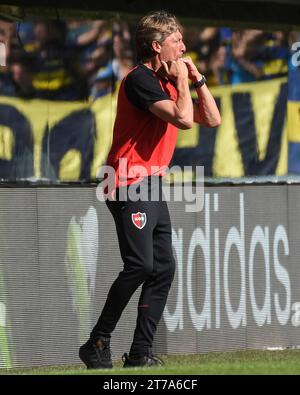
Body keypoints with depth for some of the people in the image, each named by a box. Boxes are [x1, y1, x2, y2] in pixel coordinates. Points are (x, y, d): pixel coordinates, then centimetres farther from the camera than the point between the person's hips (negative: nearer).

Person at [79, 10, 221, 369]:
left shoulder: (167, 82, 18)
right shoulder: (140, 78, -12)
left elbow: (211, 119, 20)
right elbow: (183, 118, -22)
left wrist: (197, 79, 13)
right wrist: (182, 81, -8)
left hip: (152, 185, 10)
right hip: (130, 184, -10)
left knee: (164, 268, 4)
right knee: (140, 265, -18)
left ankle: (140, 354, 6)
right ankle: (97, 344, -10)